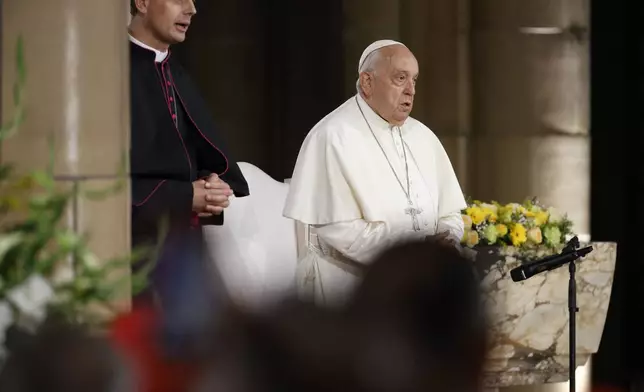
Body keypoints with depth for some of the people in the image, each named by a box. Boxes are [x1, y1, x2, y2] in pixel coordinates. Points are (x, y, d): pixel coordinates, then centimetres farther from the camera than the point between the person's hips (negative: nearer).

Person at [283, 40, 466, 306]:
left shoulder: (422, 137, 12)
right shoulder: (333, 138, -11)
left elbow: (449, 214, 12)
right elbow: (338, 230, -18)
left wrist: (446, 239, -11)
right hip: (348, 290, -6)